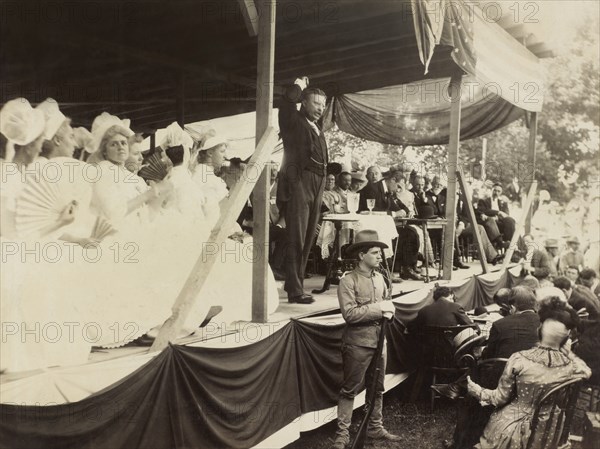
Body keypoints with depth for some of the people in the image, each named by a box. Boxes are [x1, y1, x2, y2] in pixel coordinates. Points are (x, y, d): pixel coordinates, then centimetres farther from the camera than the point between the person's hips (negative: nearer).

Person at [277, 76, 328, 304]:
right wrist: (299, 86, 2)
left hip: (315, 190, 8)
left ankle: (294, 283, 18)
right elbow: (288, 99, -19)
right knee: (296, 240, -7)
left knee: (307, 240, 9)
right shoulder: (294, 121, 1)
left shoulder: (316, 130, 22)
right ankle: (295, 290, -5)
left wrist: (320, 193, 16)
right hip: (298, 185, -7)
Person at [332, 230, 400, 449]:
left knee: (377, 388, 17)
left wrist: (388, 311, -8)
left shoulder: (379, 277, 9)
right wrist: (378, 309, -18)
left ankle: (375, 427, 31)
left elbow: (388, 304, 16)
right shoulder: (348, 281, -14)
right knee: (350, 389, 0)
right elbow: (350, 314, -21)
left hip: (379, 340, 7)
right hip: (358, 342, -7)